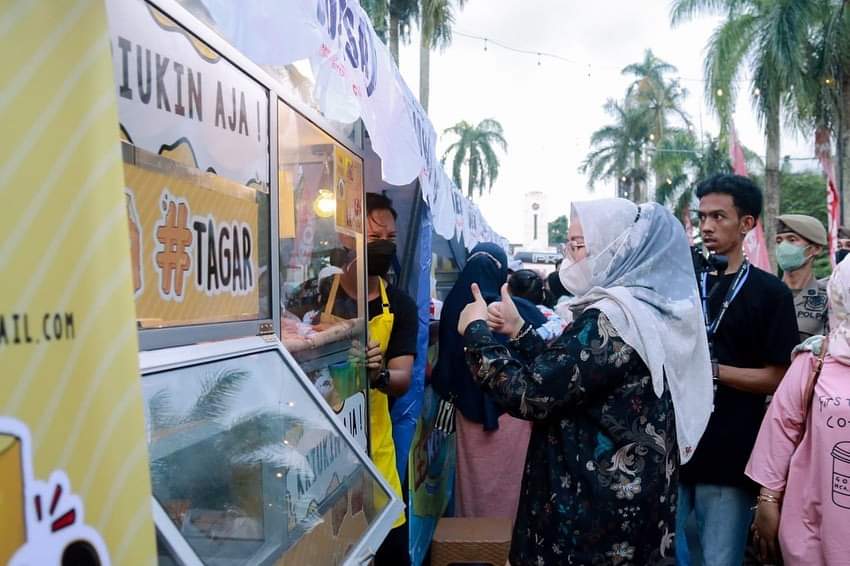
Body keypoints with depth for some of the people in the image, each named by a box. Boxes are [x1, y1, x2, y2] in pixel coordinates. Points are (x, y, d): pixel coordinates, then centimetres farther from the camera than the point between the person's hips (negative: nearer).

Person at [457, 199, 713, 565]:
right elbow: (563, 374, 11)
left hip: (594, 511, -9)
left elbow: (530, 394, -24)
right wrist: (518, 331, 5)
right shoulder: (651, 310, 7)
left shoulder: (611, 319, -22)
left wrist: (477, 330, -13)